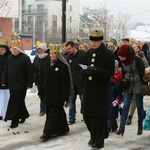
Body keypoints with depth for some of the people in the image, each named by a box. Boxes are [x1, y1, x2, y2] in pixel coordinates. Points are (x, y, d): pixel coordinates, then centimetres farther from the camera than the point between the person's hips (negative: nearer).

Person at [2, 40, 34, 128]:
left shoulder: (25, 58, -9)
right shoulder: (10, 58, 10)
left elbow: (30, 72, -11)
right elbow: (6, 70, 15)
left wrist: (29, 84, -13)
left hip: (21, 85, -6)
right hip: (11, 85, 6)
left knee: (16, 103, -5)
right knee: (19, 102, 15)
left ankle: (14, 121, -2)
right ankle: (24, 115, 33)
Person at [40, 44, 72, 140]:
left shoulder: (63, 66, -10)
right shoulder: (47, 65, 13)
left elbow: (66, 82, -14)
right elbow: (43, 79, 18)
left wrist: (65, 97, -17)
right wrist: (42, 92, 14)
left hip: (57, 95, -7)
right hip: (48, 94, 7)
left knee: (53, 113, -5)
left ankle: (47, 133, -6)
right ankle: (63, 129, 23)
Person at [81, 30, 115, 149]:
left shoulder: (108, 54, -7)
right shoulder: (88, 53, 12)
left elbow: (110, 72, -11)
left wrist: (96, 70, -25)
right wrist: (85, 71, -4)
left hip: (101, 90, -6)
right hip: (89, 88, 6)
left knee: (99, 116, -2)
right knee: (87, 114, 10)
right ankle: (94, 136, 31)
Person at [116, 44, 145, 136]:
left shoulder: (137, 60, -16)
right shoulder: (124, 61, 3)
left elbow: (142, 73, -14)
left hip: (138, 86, -5)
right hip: (128, 86, 5)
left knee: (139, 106, 5)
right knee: (125, 106, -4)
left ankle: (140, 127, 16)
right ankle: (122, 127, -6)